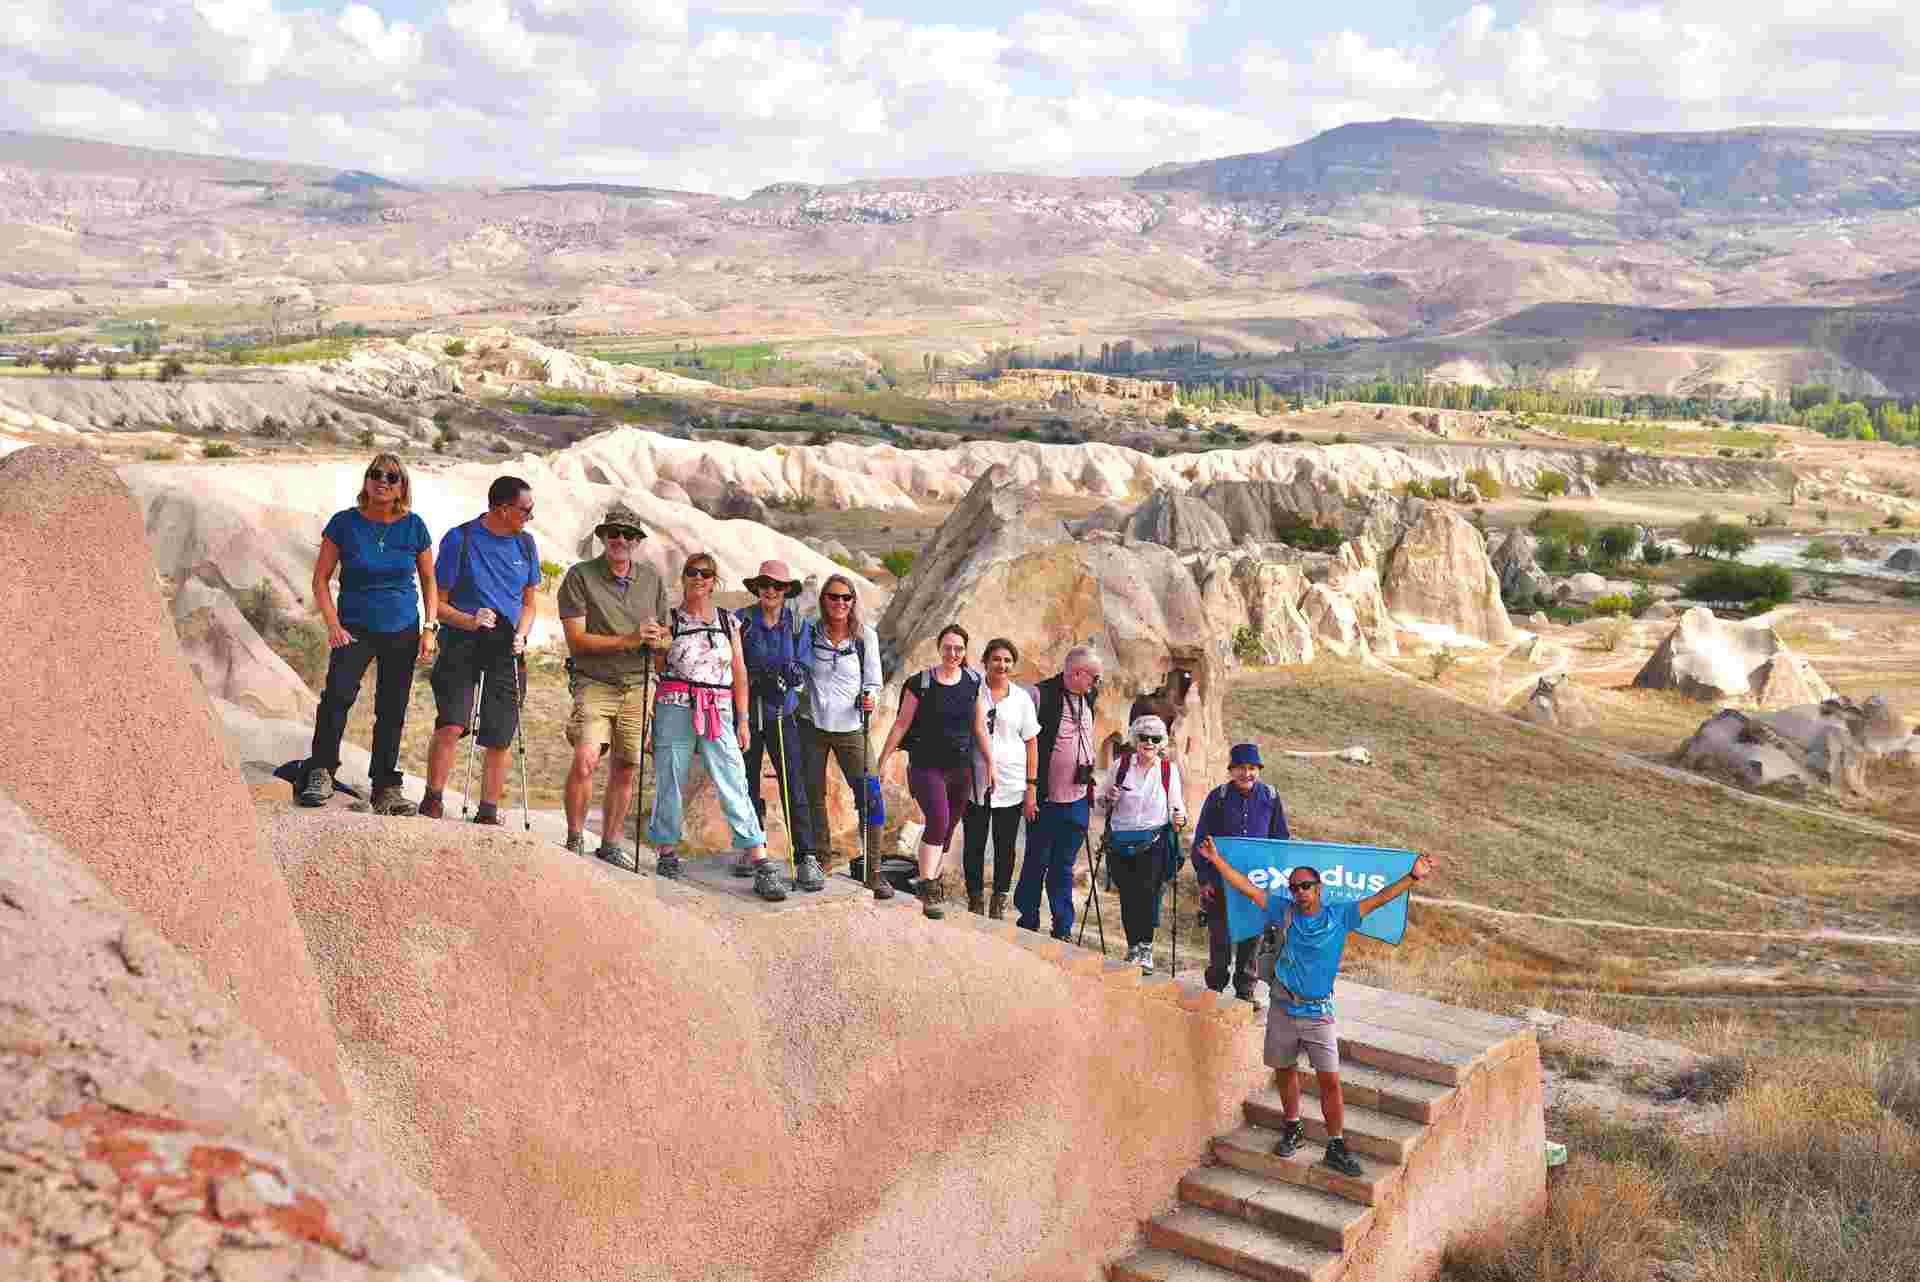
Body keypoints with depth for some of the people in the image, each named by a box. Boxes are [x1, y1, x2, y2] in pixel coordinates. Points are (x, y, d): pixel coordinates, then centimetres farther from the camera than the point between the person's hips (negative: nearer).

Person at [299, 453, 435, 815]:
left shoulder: (414, 527, 1)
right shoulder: (345, 523, -3)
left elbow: (428, 580, 11)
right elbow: (321, 578, 1)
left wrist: (429, 629, 2)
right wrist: (333, 625, -9)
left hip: (402, 631, 2)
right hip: (355, 628, -2)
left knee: (392, 711, 6)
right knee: (338, 694, -24)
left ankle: (386, 789, 16)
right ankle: (320, 772, -15)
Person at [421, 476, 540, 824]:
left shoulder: (524, 543, 11)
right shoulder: (459, 539, -2)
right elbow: (438, 603, 0)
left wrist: (520, 635, 0)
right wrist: (469, 622, -17)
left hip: (506, 651, 4)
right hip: (462, 642, -4)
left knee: (499, 740, 3)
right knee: (451, 725, -18)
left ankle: (488, 813, 15)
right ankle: (432, 802, -4)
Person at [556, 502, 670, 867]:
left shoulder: (652, 578, 11)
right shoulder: (580, 576, -3)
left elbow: (665, 634, 18)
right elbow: (576, 640, -9)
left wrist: (657, 640, -6)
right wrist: (629, 640, -16)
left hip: (639, 686, 4)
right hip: (595, 683, -4)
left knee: (625, 768, 7)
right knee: (586, 759, -20)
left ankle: (610, 844, 21)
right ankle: (574, 840, -5)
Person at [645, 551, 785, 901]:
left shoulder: (729, 622, 14)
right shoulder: (669, 620, 8)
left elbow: (740, 674, 13)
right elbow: (655, 671, 6)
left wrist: (743, 720, 7)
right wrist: (648, 721, 0)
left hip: (719, 714, 1)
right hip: (674, 709, 0)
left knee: (734, 785, -8)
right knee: (669, 781, 2)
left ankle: (761, 864, -12)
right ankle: (667, 854, 18)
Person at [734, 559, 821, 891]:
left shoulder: (798, 626, 6)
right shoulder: (742, 620, 0)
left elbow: (803, 671, 6)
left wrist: (793, 674, -16)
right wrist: (758, 680, -16)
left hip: (782, 714, 0)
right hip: (747, 711, 0)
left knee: (793, 784, -9)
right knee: (748, 783, 6)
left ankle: (805, 859, -10)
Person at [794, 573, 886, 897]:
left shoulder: (866, 636, -1)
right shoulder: (810, 632, 1)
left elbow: (872, 681, 5)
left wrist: (869, 699, -15)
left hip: (850, 727, -1)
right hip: (813, 724, 1)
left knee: (868, 795, -8)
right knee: (814, 794, 8)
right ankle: (821, 858, 25)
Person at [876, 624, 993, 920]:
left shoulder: (973, 684, 6)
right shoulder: (920, 683, -3)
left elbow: (980, 729, 12)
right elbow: (901, 724, 1)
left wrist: (991, 764, 10)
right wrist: (883, 760, 1)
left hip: (961, 770, 4)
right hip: (927, 767, -4)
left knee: (945, 832, 8)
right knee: (938, 820, -21)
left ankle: (931, 884, 22)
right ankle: (927, 888, -16)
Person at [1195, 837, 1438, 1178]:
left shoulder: (1340, 916, -4)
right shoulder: (1284, 911, 0)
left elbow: (1380, 898, -6)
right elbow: (1246, 887, -1)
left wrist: (1413, 876, -13)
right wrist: (1216, 859, -6)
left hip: (1318, 1013, -2)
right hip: (1283, 1009, 2)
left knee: (1330, 1080, -5)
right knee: (1285, 1071, 15)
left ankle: (1336, 1147, 6)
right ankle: (1292, 1128, 35)